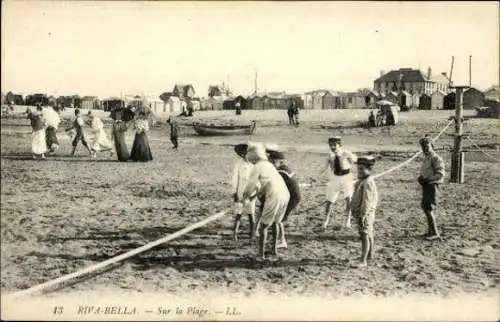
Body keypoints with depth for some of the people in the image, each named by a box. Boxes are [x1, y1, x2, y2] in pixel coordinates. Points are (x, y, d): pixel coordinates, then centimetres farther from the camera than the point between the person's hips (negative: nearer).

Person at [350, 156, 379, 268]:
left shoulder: (367, 183, -20)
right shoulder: (362, 181, 13)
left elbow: (367, 201, -24)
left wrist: (363, 214, -25)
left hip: (365, 213, -11)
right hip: (361, 213, 11)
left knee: (365, 236, -11)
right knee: (369, 235, 22)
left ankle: (363, 261, -11)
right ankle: (370, 255, 37)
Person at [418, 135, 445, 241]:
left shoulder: (436, 158, -12)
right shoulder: (426, 158, 17)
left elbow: (440, 174, -19)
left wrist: (426, 179, -23)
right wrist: (421, 178, 7)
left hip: (432, 186, -10)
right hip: (426, 186, 10)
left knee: (429, 209, -14)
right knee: (425, 208, 14)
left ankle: (435, 233, -12)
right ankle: (431, 231, 24)